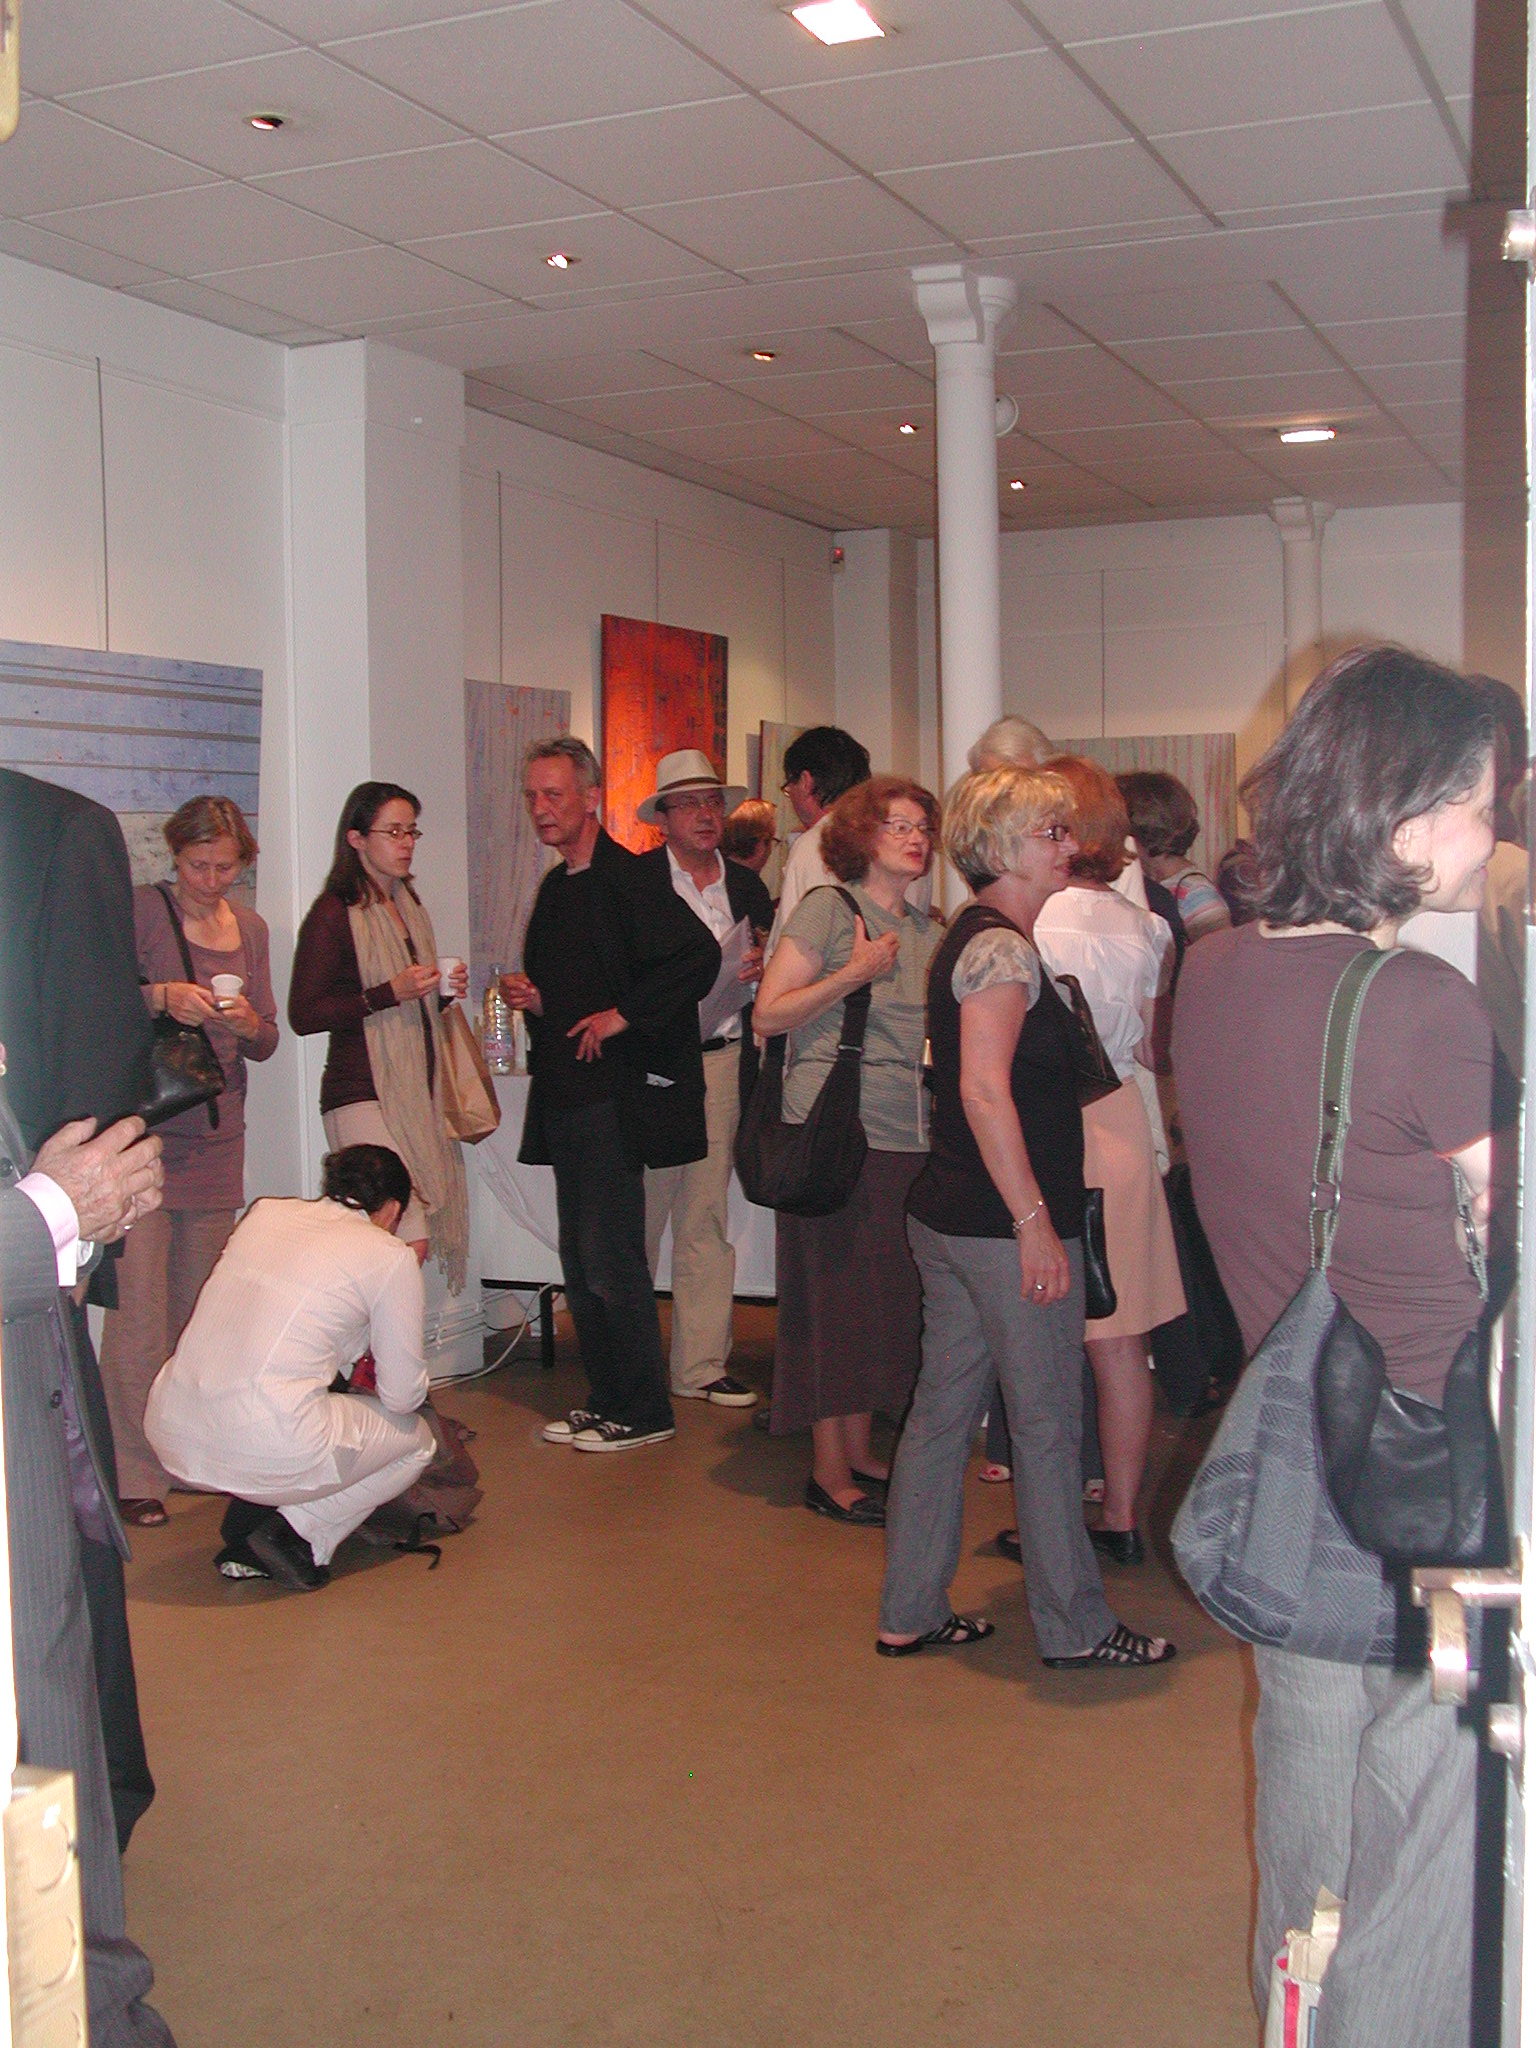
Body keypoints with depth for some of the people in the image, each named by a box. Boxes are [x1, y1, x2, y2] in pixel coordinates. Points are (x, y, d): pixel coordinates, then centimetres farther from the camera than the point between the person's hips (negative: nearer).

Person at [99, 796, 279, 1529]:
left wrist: (252, 1025, -5)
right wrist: (160, 996, -24)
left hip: (216, 1138, 5)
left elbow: (267, 1044, 16)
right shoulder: (141, 910, -3)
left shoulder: (250, 927, 14)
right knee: (140, 1308, -8)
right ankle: (135, 1474, -2)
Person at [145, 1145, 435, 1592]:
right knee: (416, 1441, 19)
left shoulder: (264, 1213, 15)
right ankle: (293, 1534, 2)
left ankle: (244, 1525, 18)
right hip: (266, 1450, -6)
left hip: (168, 1432, 6)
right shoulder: (391, 1257, 0)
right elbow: (403, 1395, 6)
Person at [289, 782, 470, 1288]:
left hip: (416, 1093, 8)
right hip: (363, 1097, -8)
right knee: (410, 1241, -17)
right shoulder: (334, 914, -5)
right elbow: (303, 1015, -12)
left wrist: (444, 993, 10)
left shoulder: (409, 908, 20)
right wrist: (390, 993, -17)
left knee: (412, 1242, 1)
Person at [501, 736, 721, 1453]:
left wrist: (622, 1016, -17)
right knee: (581, 1259, 13)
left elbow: (699, 955, -21)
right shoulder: (556, 889, 17)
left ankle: (644, 1411, 5)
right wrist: (534, 998, 6)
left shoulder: (629, 877, -10)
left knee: (611, 1257, -6)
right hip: (567, 1094, 9)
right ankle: (607, 1399, 23)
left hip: (615, 1091, -9)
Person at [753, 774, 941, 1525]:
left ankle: (861, 1453, 22)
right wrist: (856, 973, -15)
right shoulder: (828, 910, -4)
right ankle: (829, 1470, 7)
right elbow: (767, 1016, -9)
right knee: (836, 1299, -2)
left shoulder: (926, 932, 15)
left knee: (885, 1299, 10)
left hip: (907, 1141, 7)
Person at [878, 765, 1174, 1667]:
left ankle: (911, 1612, 22)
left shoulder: (973, 938, 15)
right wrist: (1035, 1221, -22)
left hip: (948, 1216, 10)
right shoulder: (1002, 948, -16)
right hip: (1003, 1224, -10)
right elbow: (985, 1091, -24)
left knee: (943, 1409, 13)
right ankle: (1076, 1627, 14)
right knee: (1049, 1424, 2)